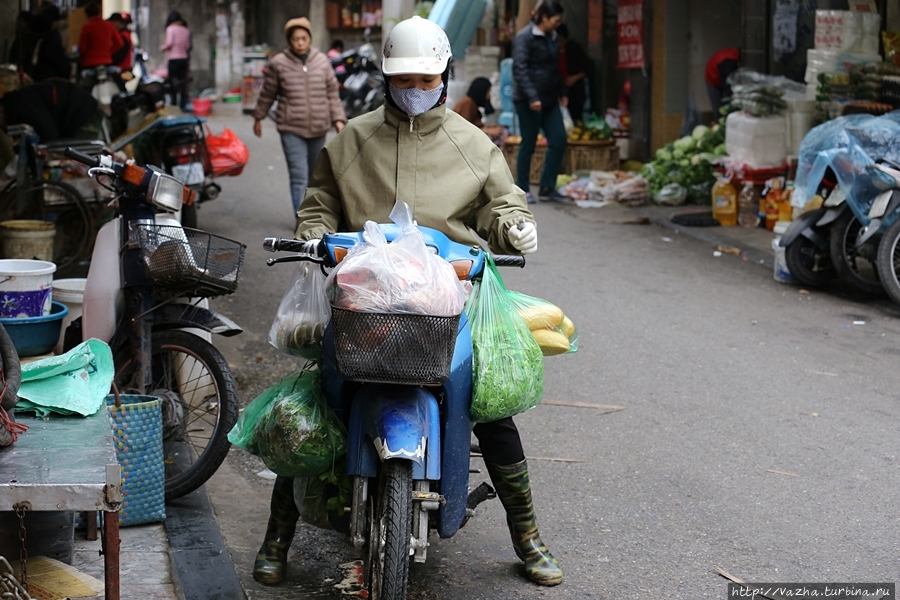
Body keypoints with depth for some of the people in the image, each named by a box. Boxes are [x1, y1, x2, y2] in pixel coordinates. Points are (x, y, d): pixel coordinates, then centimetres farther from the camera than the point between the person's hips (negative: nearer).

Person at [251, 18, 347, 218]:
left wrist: (338, 119, 4)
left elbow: (332, 93, 10)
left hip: (318, 129, 3)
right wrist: (258, 118, 16)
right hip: (291, 130, -3)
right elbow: (267, 94, 9)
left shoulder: (322, 61, 5)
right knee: (299, 176, -11)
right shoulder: (279, 63, -2)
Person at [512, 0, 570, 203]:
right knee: (528, 144, -1)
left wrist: (562, 92, 21)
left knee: (559, 140, 1)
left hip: (549, 100, 8)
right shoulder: (525, 37, -11)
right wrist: (532, 97, -24)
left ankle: (547, 188, 8)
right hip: (528, 101, -8)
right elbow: (519, 70, -17)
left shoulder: (551, 38, 14)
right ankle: (522, 191, 10)